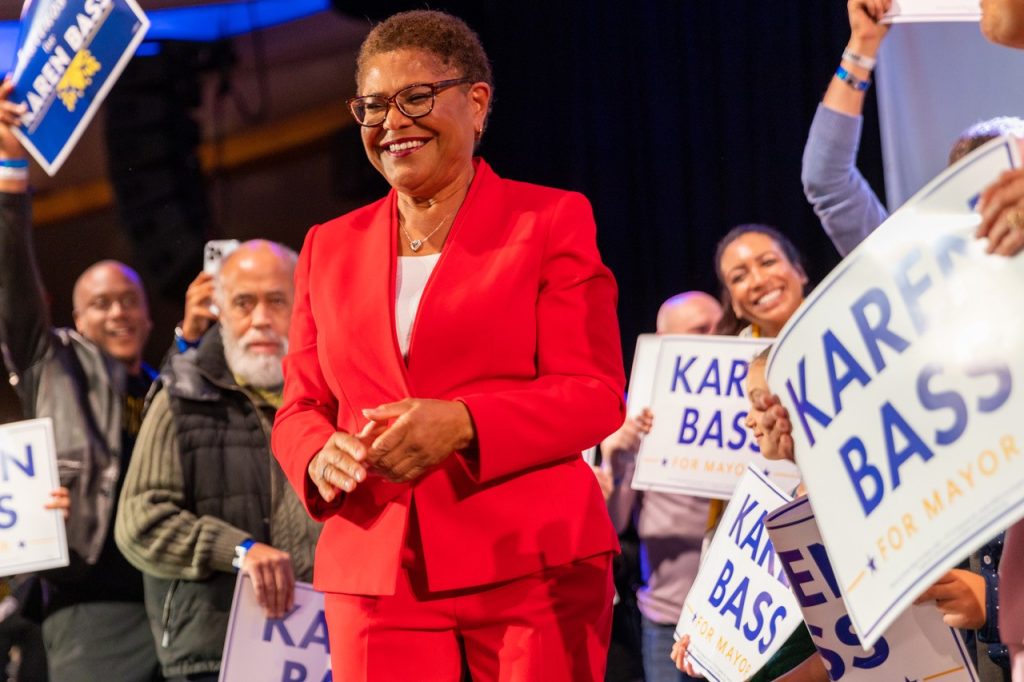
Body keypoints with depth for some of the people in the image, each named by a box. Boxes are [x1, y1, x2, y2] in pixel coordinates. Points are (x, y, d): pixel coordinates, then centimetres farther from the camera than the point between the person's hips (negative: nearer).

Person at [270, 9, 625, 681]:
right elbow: (301, 406, 18)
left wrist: (463, 424, -18)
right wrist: (321, 456, -7)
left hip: (531, 569, -3)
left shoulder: (552, 221, 6)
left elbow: (596, 394, -2)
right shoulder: (331, 247, 18)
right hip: (376, 572, 3)